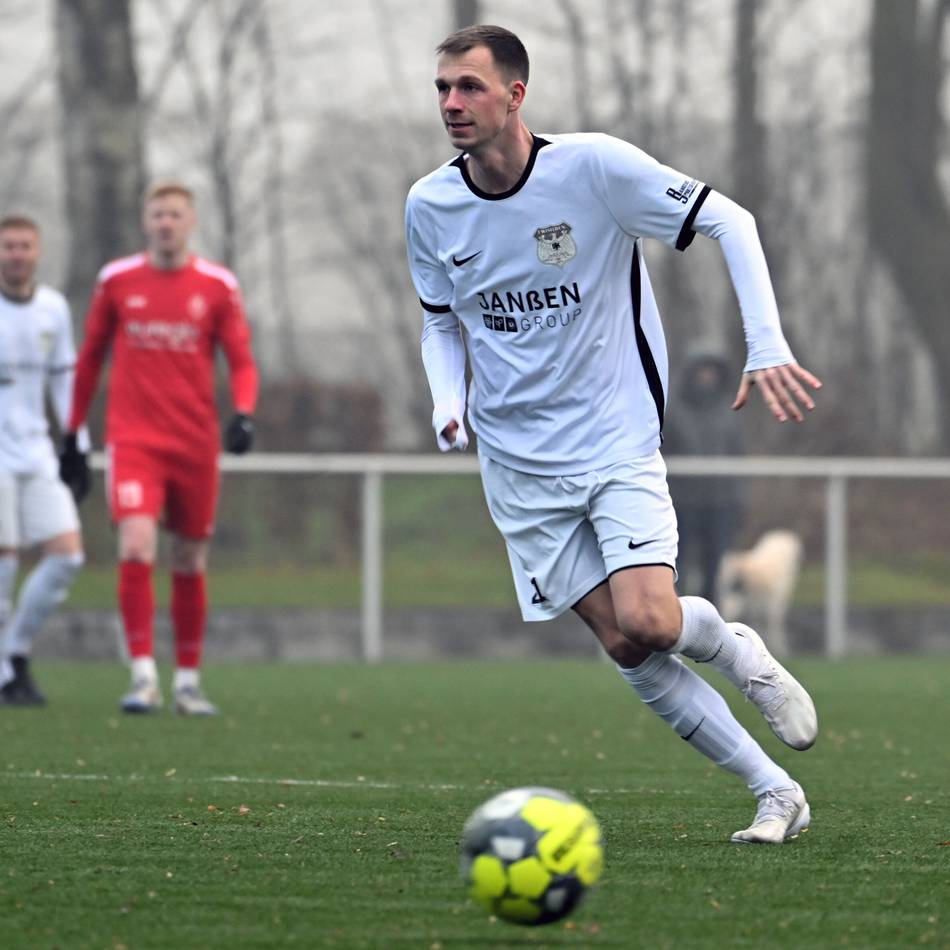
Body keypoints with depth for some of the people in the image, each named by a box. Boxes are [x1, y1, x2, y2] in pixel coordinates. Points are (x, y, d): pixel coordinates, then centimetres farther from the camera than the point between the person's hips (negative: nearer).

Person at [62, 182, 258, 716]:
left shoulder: (218, 286, 2)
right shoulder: (117, 281, 4)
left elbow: (242, 361, 3)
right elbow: (91, 357, 14)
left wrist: (244, 414, -17)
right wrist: (73, 433, 14)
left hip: (196, 445, 1)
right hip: (134, 440, -1)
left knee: (191, 565, 8)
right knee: (137, 548, -19)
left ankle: (188, 680, 20)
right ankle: (144, 677, -17)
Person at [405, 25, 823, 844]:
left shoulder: (594, 165, -14)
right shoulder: (429, 207, -2)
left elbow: (728, 221, -8)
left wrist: (767, 345, -18)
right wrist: (449, 403, -5)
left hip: (617, 439, -3)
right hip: (519, 461, 3)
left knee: (648, 622, -22)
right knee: (625, 647, -5)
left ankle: (739, 651, 15)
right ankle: (775, 792, 8)